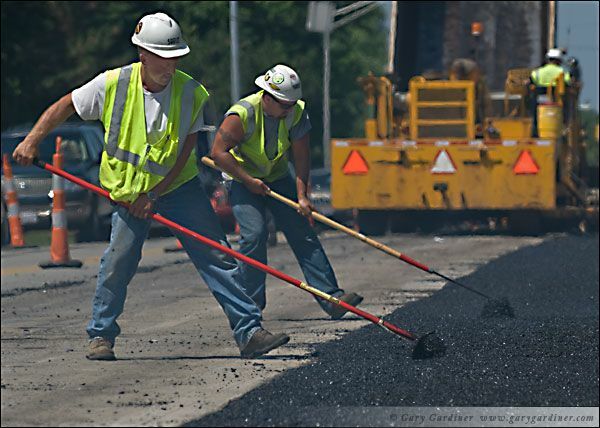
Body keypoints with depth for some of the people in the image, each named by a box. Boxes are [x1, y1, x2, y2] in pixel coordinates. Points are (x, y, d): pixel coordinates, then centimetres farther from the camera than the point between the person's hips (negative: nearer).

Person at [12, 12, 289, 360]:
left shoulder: (191, 92, -12)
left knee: (218, 258, -6)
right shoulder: (112, 84, -14)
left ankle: (249, 332, -5)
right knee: (119, 262, -9)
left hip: (178, 186, 1)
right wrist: (32, 140, -9)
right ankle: (101, 336, 10)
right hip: (128, 190, -1)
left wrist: (153, 195, -15)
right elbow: (64, 107, 0)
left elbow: (185, 152, -10)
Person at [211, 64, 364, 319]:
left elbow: (301, 155, -11)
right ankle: (251, 303, -9)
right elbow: (219, 152, -24)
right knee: (254, 234, -21)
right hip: (243, 182, -4)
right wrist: (248, 181, -23)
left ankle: (331, 298, -7)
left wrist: (302, 196, -17)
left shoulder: (296, 112, -13)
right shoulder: (243, 114, -26)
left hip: (278, 178, 4)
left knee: (303, 234, -4)